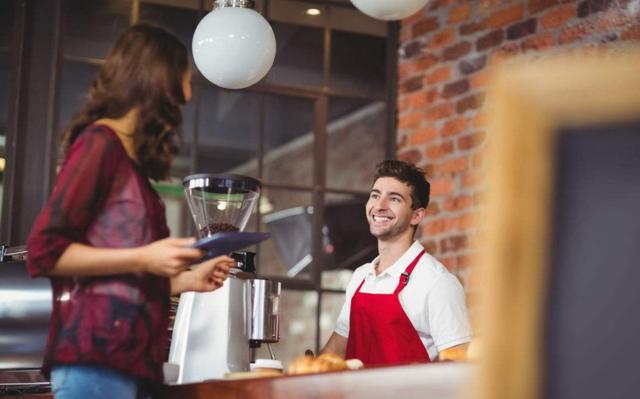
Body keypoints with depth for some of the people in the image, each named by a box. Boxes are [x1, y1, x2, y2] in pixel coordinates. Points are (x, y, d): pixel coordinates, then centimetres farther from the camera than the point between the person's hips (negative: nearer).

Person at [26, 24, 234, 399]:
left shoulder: (132, 158, 20)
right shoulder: (100, 142, -4)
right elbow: (45, 251, -10)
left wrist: (189, 278, 17)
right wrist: (143, 259, -14)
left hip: (131, 357, 9)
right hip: (95, 356, -9)